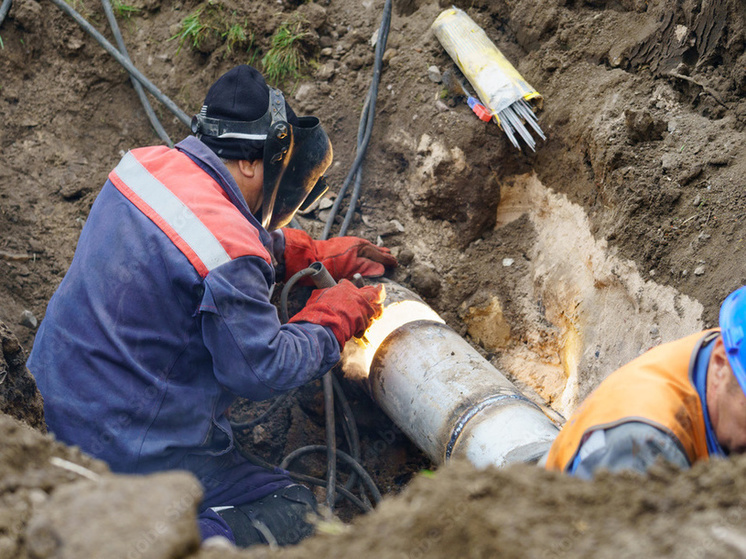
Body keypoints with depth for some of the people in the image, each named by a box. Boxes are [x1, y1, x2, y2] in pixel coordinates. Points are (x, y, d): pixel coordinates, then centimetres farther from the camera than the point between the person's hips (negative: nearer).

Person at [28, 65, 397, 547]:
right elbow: (263, 370, -17)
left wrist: (318, 254, 13)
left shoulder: (147, 165, -1)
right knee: (293, 513, 1)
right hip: (135, 450, -8)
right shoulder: (227, 250, -27)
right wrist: (337, 316, -3)